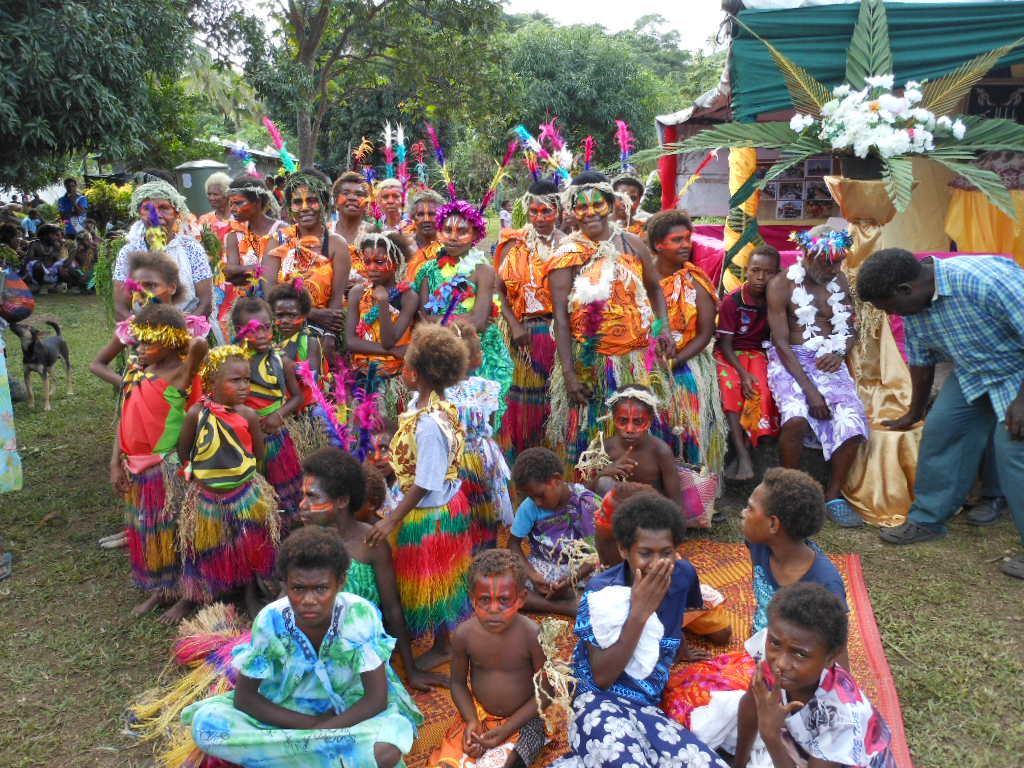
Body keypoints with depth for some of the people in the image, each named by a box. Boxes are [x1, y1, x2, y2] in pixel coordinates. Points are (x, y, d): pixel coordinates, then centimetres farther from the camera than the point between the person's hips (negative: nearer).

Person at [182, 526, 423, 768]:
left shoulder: (359, 615, -26)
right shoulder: (270, 620, -21)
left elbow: (377, 698, -21)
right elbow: (244, 697, -10)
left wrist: (317, 733, -26)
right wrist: (309, 725, -19)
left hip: (351, 710, -2)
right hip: (288, 710, 2)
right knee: (207, 722, -22)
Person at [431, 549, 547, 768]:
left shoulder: (532, 635, -23)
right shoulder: (464, 634, -15)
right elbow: (458, 682, 2)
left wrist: (507, 729, -17)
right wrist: (471, 721, -14)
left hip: (522, 719, -3)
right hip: (478, 715, 3)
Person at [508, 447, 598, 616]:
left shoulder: (587, 503, -14)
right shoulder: (529, 507, -8)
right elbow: (514, 543, 1)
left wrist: (572, 580, -27)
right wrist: (531, 574, -16)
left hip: (579, 569, -2)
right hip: (541, 568, 2)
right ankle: (566, 607, -27)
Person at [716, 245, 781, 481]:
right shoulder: (732, 301, -8)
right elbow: (725, 344, -8)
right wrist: (743, 372, -23)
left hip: (759, 353, 2)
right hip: (730, 355, -2)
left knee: (762, 389, -30)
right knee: (730, 386, -33)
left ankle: (743, 451, -25)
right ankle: (743, 455, -35)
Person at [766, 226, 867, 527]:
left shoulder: (839, 281, 11)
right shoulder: (781, 284, -5)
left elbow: (851, 329, 19)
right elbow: (781, 342, -10)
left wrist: (840, 353, -6)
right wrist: (810, 390, -18)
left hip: (829, 361, 5)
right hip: (792, 360, -4)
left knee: (852, 421, -20)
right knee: (795, 418, -32)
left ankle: (834, 495, -1)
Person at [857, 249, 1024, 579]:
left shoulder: (986, 280, -36)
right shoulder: (913, 307, -8)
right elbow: (921, 362, 7)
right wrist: (914, 414, 19)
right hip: (973, 374, 7)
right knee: (940, 429, 2)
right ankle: (927, 520, 16)